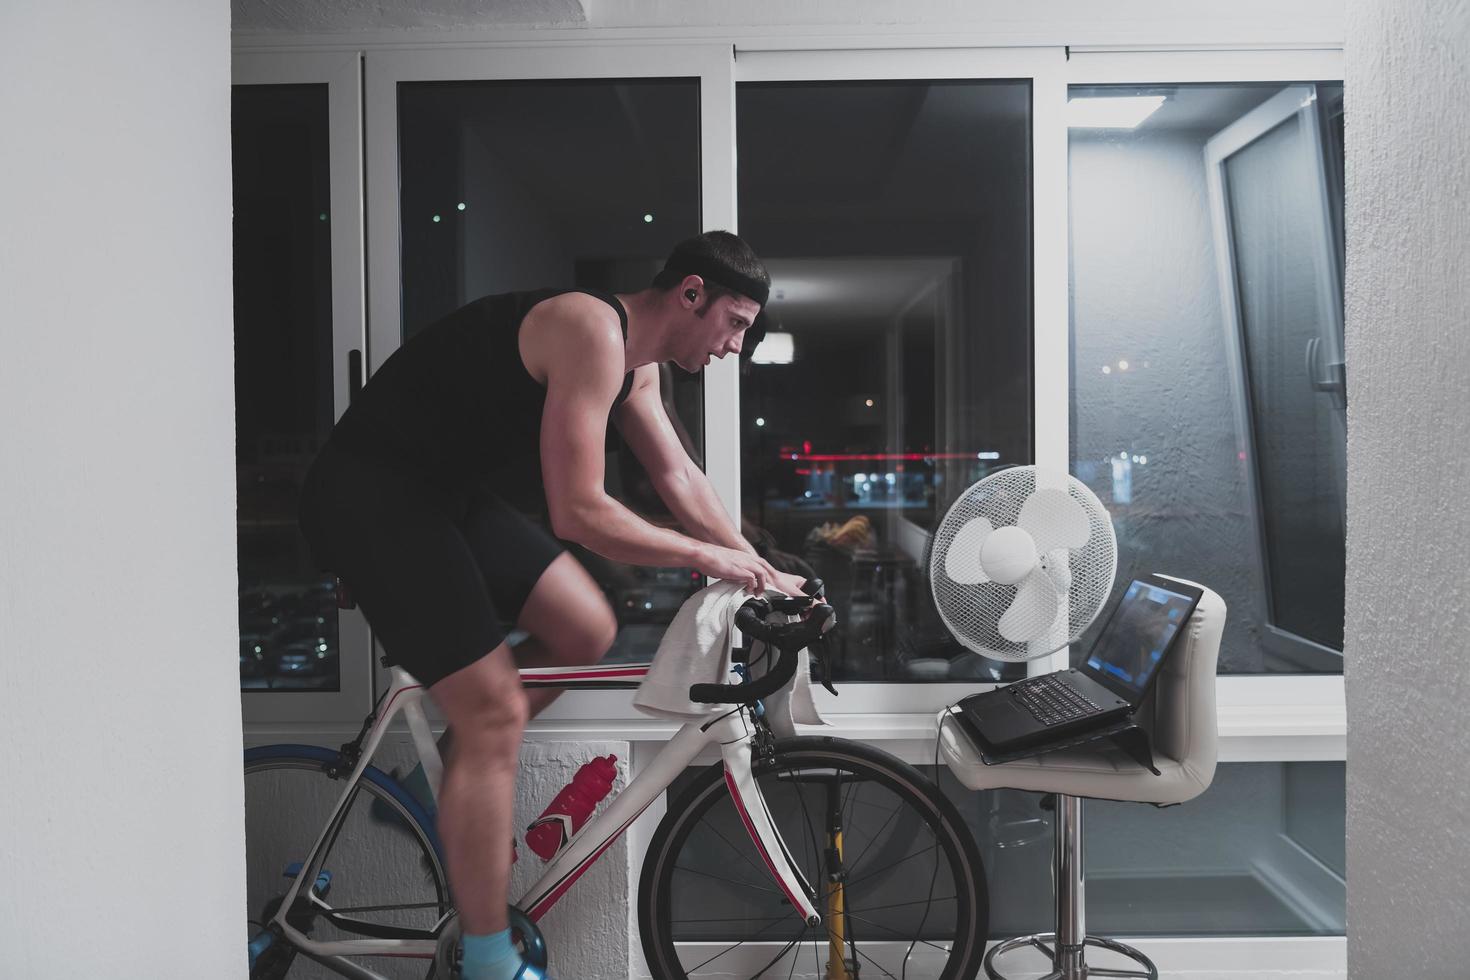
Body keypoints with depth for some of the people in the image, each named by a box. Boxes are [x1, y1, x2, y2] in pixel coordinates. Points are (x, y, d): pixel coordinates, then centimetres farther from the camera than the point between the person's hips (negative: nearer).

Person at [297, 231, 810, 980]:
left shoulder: (636, 358, 8)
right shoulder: (594, 330, -23)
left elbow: (680, 478, 15)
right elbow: (578, 513, -26)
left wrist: (762, 573, 12)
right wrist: (707, 557, -15)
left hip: (447, 490, 10)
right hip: (369, 496, -10)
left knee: (587, 632, 6)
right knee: (496, 713, -10)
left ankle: (437, 783, 20)